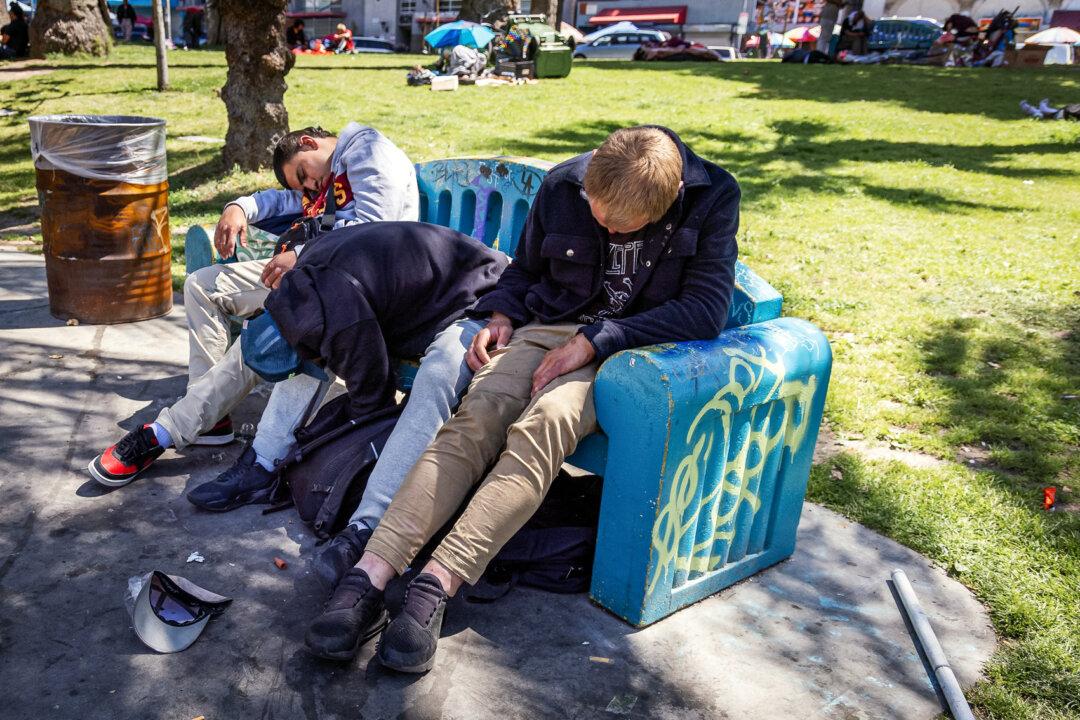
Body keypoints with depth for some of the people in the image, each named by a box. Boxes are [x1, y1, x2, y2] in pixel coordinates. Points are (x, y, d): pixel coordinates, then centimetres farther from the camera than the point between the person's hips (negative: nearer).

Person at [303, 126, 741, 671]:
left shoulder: (712, 198, -8)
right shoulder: (562, 186, 2)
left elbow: (707, 307, -16)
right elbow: (525, 269, 18)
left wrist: (596, 338, -20)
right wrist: (501, 317, -3)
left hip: (635, 348, -3)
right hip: (549, 329, 3)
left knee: (542, 425, -35)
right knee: (475, 418, -28)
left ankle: (436, 585, -40)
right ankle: (371, 574, -33)